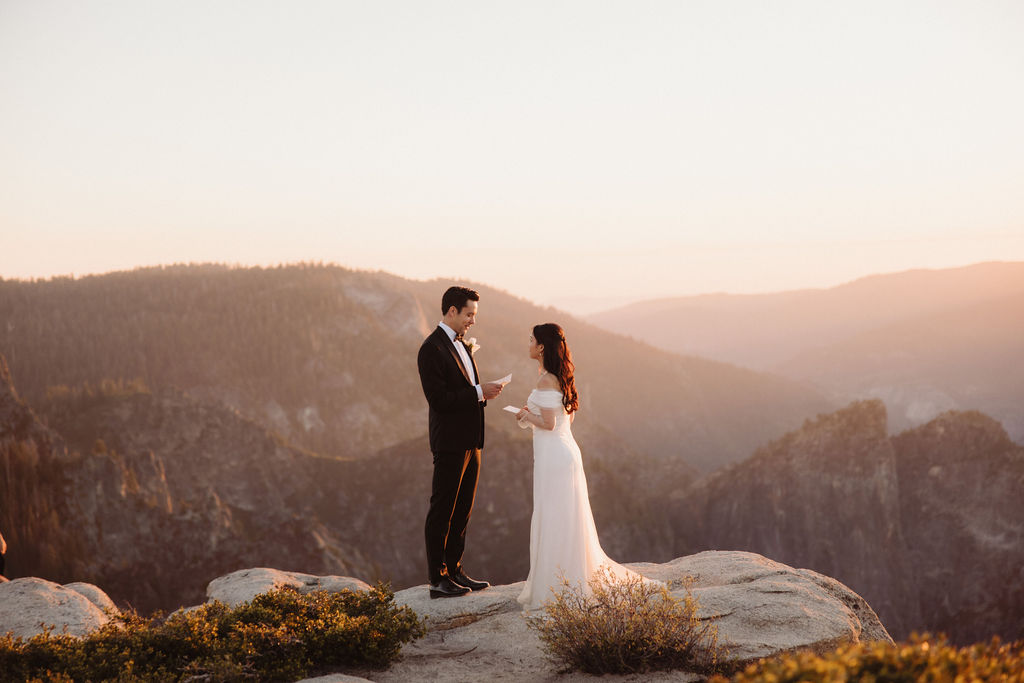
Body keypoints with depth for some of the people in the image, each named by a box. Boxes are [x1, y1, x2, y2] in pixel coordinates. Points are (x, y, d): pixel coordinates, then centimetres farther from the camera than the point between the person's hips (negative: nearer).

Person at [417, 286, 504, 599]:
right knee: (442, 511, -3)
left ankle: (455, 570, 23)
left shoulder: (461, 345, 15)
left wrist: (483, 392, 5)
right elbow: (438, 399, -20)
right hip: (450, 442, -9)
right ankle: (438, 579, 2)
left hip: (470, 441, 9)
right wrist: (478, 392, -19)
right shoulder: (432, 349, -14)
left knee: (463, 510, 14)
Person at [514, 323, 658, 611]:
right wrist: (532, 413, 18)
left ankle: (555, 588, 2)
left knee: (553, 521, -3)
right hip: (565, 450, 10)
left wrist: (527, 417, -4)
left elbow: (548, 423, -20)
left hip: (553, 456, -10)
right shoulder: (560, 378, 13)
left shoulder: (546, 381, -15)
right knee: (565, 521, 14)